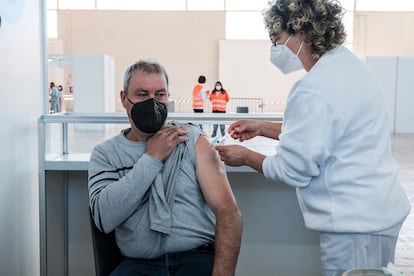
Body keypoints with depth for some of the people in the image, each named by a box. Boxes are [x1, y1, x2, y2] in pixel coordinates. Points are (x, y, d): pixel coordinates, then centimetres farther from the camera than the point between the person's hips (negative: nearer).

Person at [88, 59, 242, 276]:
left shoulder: (192, 140, 5)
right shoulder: (105, 153, 8)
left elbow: (228, 212, -3)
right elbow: (104, 219, -9)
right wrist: (152, 158, -8)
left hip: (197, 258, 0)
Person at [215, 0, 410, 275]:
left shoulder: (315, 91, -25)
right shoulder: (348, 64, 5)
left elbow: (292, 170, -18)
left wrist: (246, 156, -1)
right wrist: (262, 127, 14)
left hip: (355, 221, -9)